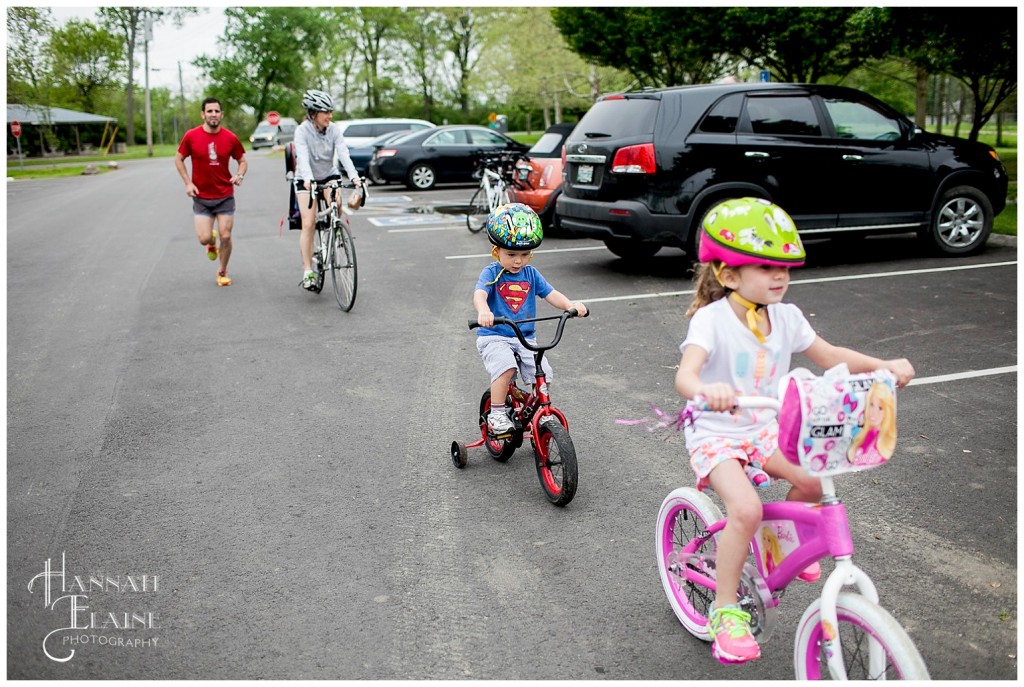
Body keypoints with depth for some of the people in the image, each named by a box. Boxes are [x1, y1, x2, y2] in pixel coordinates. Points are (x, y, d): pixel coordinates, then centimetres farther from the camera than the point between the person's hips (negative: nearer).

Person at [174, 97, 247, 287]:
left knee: (225, 237, -1)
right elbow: (178, 159, 5)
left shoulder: (230, 138, -5)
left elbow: (242, 161, 9)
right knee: (204, 239, -6)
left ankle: (222, 272, 22)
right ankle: (212, 242, 33)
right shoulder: (191, 136, -7)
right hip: (201, 197, 0)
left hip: (225, 196, 1)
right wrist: (188, 183, -5)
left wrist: (239, 175, -12)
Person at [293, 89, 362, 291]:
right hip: (306, 180, -2)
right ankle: (308, 272, -8)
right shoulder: (302, 131, -19)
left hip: (329, 176, 2)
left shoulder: (334, 131, -11)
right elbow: (303, 157, -33)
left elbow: (344, 154, -24)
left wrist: (354, 176, -41)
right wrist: (308, 179, -51)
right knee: (308, 224, -12)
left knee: (336, 206, -28)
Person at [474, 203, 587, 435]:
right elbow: (479, 294, -25)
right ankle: (496, 414, -15)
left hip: (525, 339, 5)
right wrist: (483, 311, -48)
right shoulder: (491, 273, -7)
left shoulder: (531, 274, 8)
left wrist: (571, 305, -19)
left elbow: (550, 293, 2)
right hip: (494, 338, -5)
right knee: (506, 366, -31)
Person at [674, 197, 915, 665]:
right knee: (746, 508, -27)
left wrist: (884, 365, -4)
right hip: (716, 435, -6)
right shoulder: (711, 319, -20)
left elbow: (829, 355, 10)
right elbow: (685, 375, -36)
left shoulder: (785, 316, -1)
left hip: (766, 429, 6)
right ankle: (725, 610, -7)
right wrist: (705, 389, -59)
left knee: (813, 479, -16)